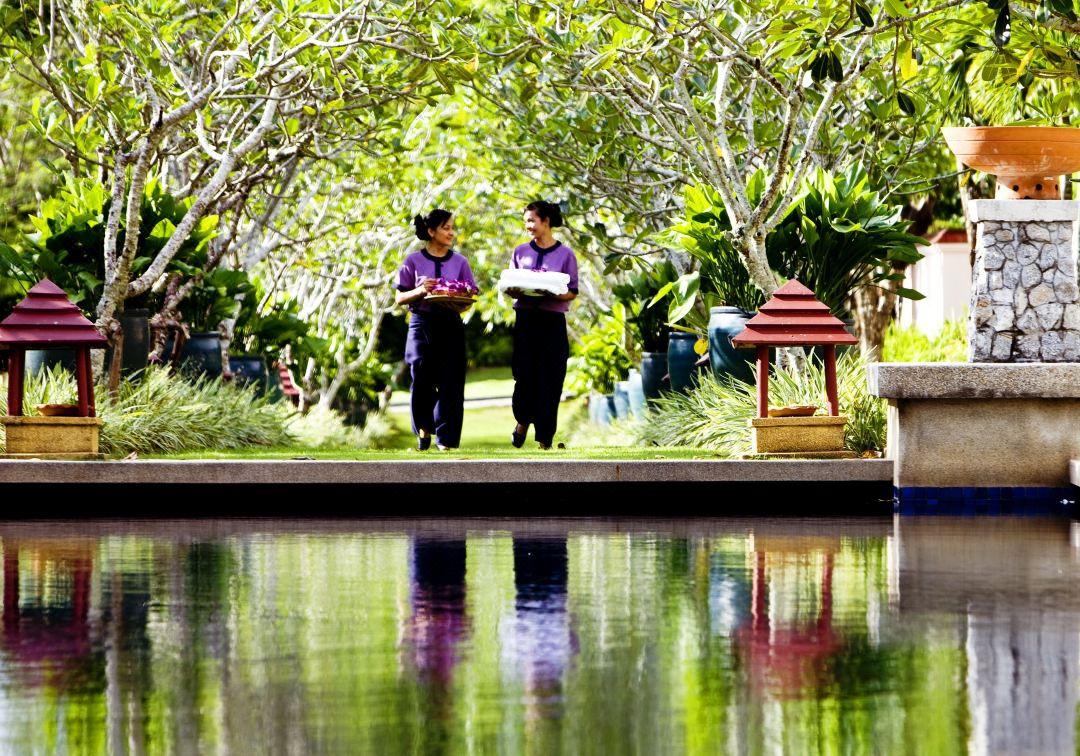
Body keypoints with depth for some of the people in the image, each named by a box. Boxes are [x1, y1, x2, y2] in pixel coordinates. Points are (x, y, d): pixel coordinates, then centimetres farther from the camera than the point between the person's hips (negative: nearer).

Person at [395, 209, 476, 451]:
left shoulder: (459, 262, 10)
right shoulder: (414, 261, 4)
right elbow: (400, 298, 3)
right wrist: (420, 291, -15)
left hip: (451, 324, 1)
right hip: (422, 323, -1)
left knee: (450, 382, -4)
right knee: (422, 378, -7)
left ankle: (446, 440, 0)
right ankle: (424, 429, 16)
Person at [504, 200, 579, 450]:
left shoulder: (565, 254, 1)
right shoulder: (521, 252, 10)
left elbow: (572, 292, 0)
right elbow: (508, 286, 12)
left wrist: (551, 294, -19)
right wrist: (514, 291, -12)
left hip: (553, 323, -2)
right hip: (525, 320, 2)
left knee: (549, 381, -2)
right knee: (524, 376, -1)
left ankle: (545, 438, 5)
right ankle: (523, 420, 26)